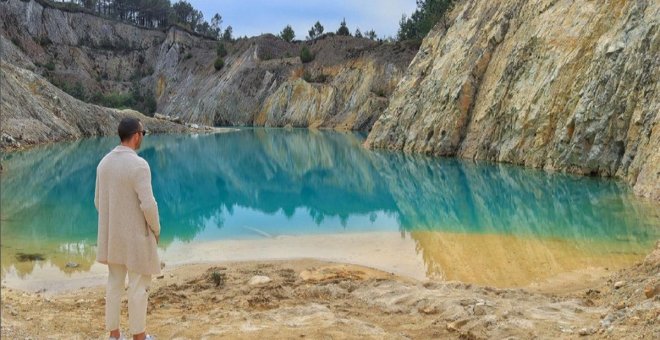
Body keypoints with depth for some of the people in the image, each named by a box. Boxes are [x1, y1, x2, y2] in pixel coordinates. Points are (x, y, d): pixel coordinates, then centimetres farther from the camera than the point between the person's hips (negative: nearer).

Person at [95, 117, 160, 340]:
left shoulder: (104, 163, 3)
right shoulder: (139, 165, -21)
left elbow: (99, 201, 9)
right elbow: (148, 204, -24)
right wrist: (156, 229, -7)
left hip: (112, 234, 7)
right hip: (136, 235, -7)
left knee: (115, 284, 15)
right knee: (139, 285, 5)